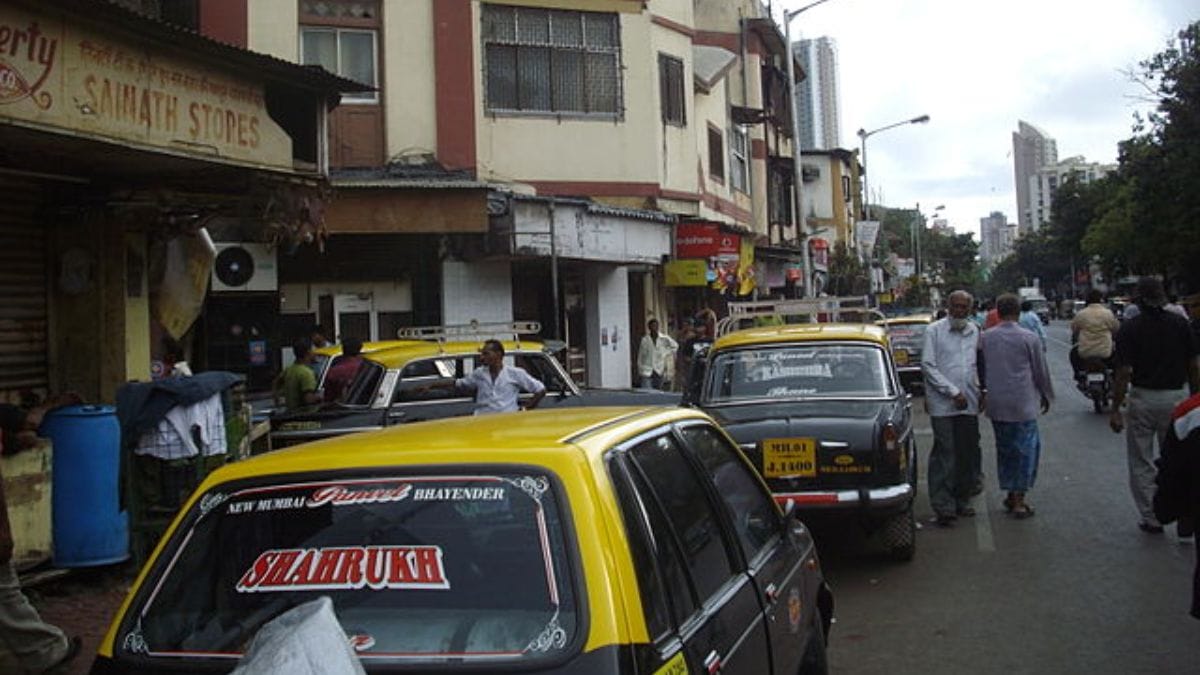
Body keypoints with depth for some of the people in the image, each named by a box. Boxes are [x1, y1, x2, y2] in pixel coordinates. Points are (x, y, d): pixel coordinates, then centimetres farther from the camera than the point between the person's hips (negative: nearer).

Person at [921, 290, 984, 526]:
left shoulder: (974, 331, 11)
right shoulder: (934, 330, -4)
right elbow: (927, 366, -9)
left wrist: (979, 391, 9)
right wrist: (953, 392, -12)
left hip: (969, 404, 5)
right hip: (943, 404, -5)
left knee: (968, 454, 9)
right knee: (945, 455, -7)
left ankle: (961, 501, 22)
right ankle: (943, 507, -3)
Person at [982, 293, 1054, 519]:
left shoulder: (985, 337, 0)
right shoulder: (1029, 338, -9)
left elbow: (981, 369, 9)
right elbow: (1041, 371, 1)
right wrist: (1046, 395, 16)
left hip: (996, 405, 4)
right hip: (1022, 404, -4)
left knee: (1004, 449, 15)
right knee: (1025, 449, 4)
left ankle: (1010, 494, 22)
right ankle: (1018, 500, 3)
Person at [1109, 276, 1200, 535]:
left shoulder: (1129, 329, -8)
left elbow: (1124, 373, -13)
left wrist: (1115, 410, -9)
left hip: (1143, 399, -2)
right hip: (1176, 397, 2)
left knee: (1142, 463, 9)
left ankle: (1151, 518, 12)